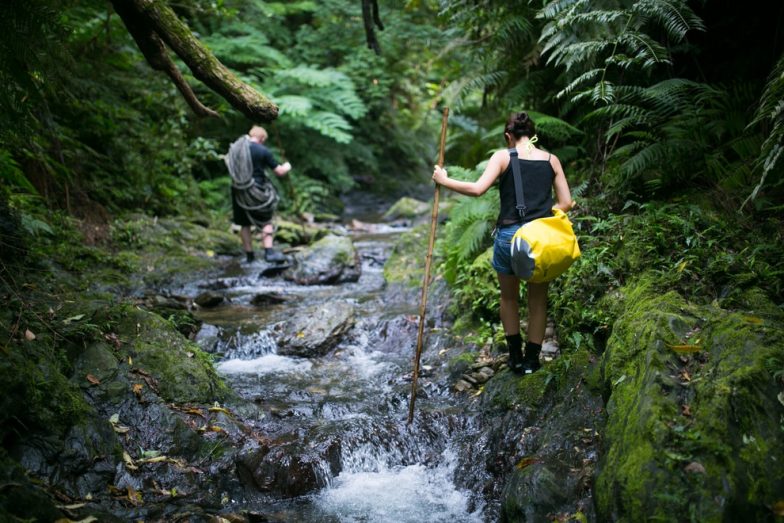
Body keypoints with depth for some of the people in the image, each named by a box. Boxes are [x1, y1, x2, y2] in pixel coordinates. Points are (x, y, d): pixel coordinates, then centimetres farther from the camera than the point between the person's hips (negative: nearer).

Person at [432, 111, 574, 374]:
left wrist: (445, 180, -4)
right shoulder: (551, 160, 5)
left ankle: (515, 356, 26)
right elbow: (566, 203, 3)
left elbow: (477, 189, -16)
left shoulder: (503, 156, -3)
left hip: (509, 236, -2)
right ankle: (532, 359, 23)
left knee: (509, 298, 20)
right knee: (538, 300, 17)